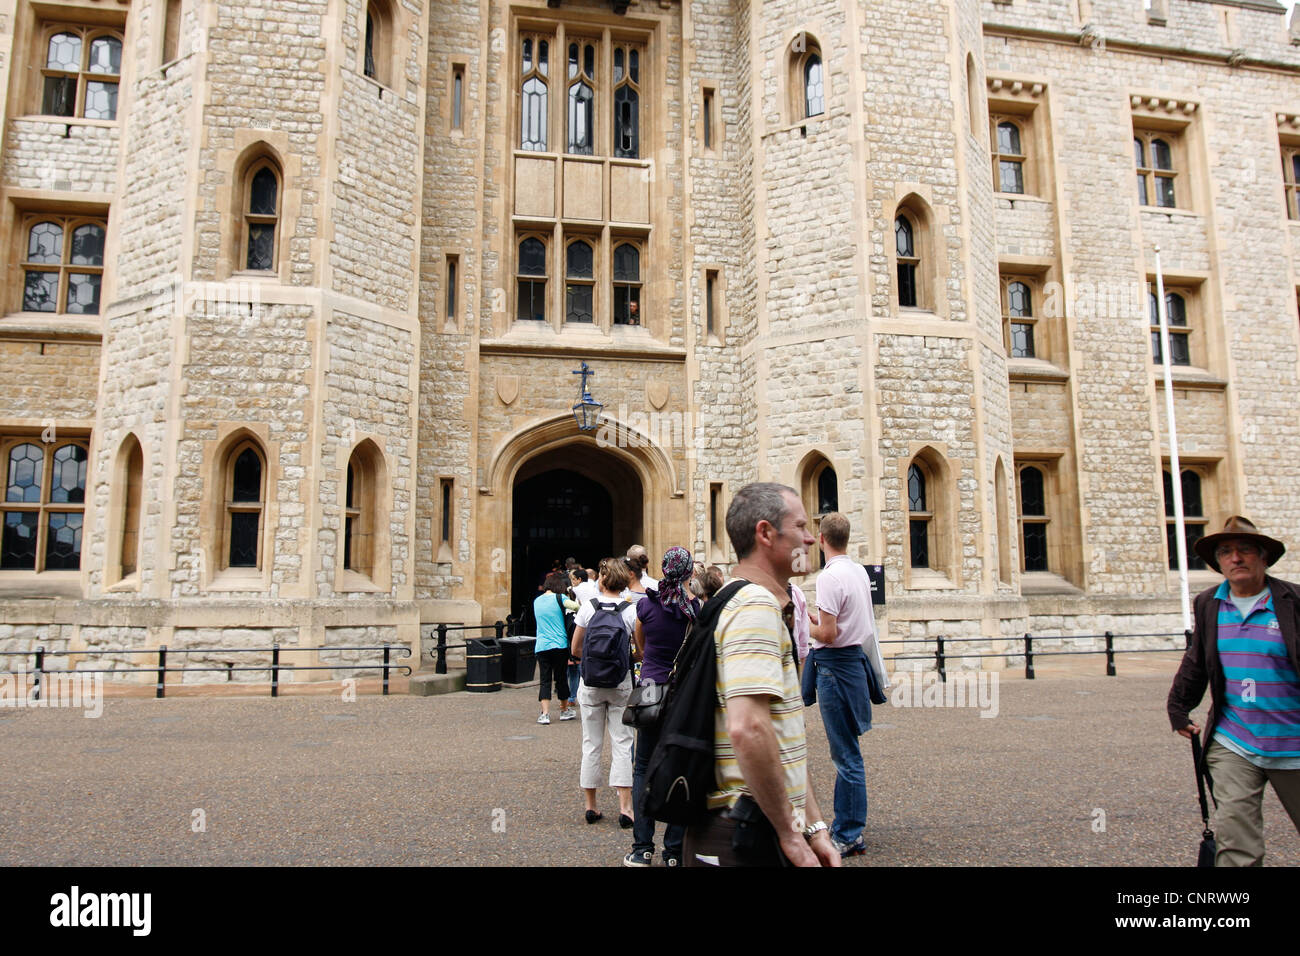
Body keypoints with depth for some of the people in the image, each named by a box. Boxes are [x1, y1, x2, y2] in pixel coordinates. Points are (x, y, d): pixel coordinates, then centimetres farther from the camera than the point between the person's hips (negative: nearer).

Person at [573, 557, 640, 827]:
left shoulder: (587, 608, -4)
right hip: (621, 683, -1)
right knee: (622, 744, 4)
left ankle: (590, 805, 17)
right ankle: (625, 807, 1)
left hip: (591, 683, 1)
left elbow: (575, 649, 2)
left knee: (591, 744, 10)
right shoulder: (631, 610, -7)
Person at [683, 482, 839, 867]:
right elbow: (747, 729, -30)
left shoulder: (761, 604, 15)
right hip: (747, 837, -9)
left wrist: (813, 826, 15)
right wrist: (789, 834, -20)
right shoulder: (756, 606, -18)